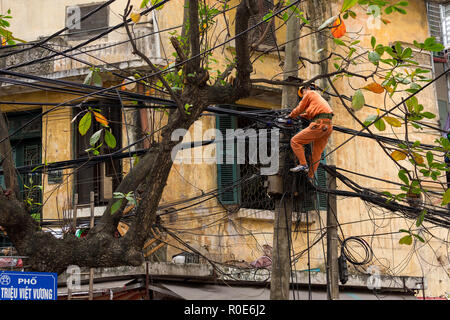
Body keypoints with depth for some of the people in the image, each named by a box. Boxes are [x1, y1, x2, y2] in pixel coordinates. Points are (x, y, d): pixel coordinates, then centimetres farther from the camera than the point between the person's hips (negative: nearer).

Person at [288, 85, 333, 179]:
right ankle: (310, 176, 9)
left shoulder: (310, 93, 10)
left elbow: (300, 108, 13)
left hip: (319, 124, -9)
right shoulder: (320, 98, 35)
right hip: (328, 126, 9)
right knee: (317, 154, 10)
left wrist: (292, 115, 31)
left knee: (295, 141, -5)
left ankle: (303, 164, -14)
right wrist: (300, 115, 49)